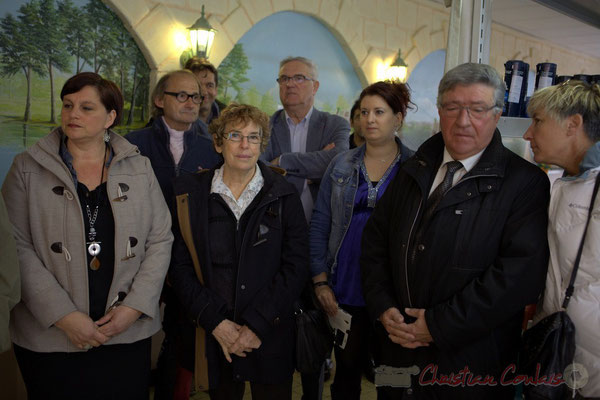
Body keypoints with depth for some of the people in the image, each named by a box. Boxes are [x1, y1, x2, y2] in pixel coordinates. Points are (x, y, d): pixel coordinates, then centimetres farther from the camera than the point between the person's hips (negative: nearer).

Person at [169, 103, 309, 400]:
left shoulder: (283, 195, 0)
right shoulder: (190, 192, 1)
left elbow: (296, 266, -4)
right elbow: (179, 265, -1)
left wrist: (257, 325, -11)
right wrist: (215, 322, -10)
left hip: (271, 337, 0)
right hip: (213, 335, 1)